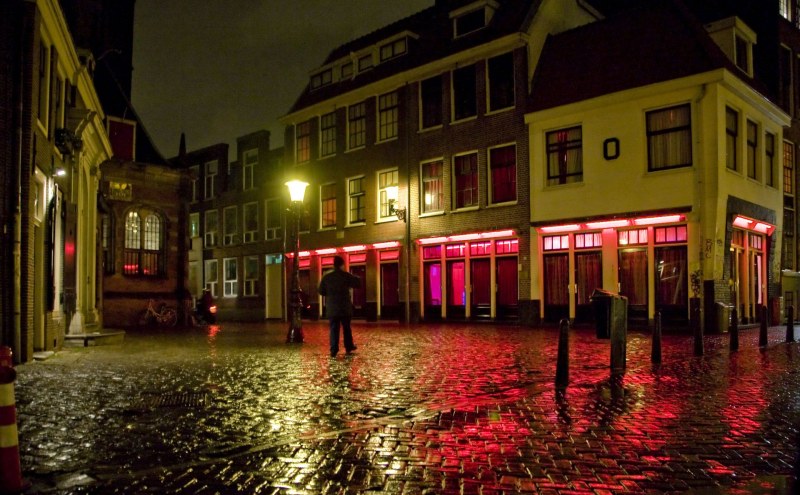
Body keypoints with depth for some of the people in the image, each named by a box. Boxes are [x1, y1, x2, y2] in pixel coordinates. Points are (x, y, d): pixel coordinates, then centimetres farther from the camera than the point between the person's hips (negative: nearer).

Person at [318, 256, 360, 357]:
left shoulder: (326, 277, 0)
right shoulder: (346, 276, -7)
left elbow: (321, 292, 6)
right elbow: (358, 283, 1)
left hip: (332, 308, 1)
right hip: (345, 308, -1)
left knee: (334, 329, 2)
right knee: (347, 328, 14)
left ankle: (333, 350, -4)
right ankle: (349, 347, 23)